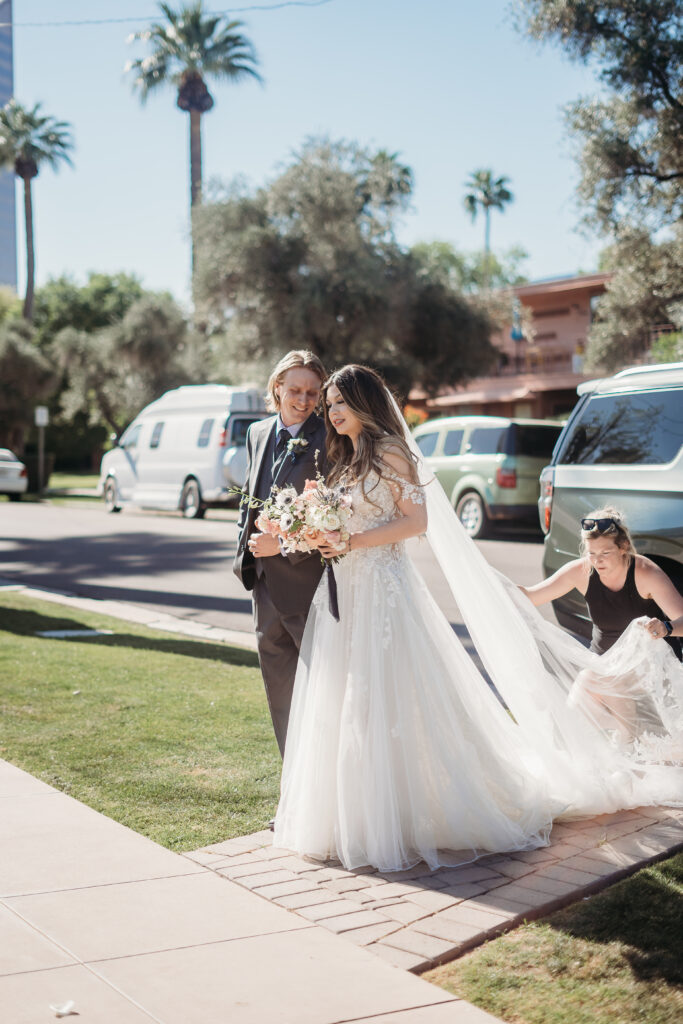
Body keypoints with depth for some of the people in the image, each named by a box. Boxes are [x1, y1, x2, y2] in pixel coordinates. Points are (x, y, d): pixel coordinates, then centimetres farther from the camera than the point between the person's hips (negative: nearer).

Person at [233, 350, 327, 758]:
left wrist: (285, 544, -17)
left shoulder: (329, 439, -10)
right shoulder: (259, 434, 11)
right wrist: (246, 554, 10)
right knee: (282, 691, 15)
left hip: (309, 582, -7)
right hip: (266, 584, 7)